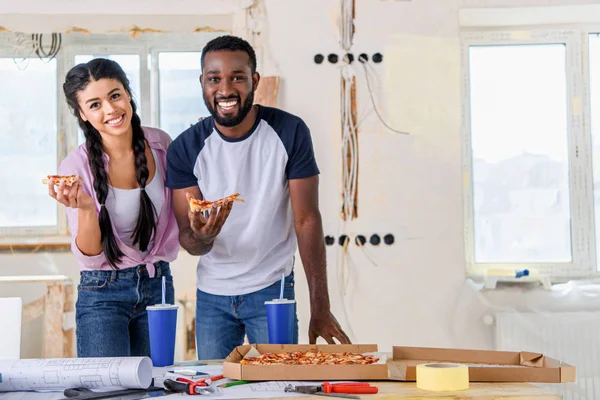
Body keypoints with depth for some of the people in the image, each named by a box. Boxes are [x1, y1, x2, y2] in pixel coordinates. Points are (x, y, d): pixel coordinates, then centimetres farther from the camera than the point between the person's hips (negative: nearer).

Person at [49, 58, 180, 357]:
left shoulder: (160, 143, -4)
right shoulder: (76, 168, -14)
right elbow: (89, 257, -13)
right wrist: (85, 209, -29)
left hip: (159, 285, 4)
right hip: (104, 292, -3)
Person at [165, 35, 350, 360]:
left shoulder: (289, 132, -11)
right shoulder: (184, 149, -8)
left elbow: (307, 220, -11)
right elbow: (186, 236, -6)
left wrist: (320, 309, -16)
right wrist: (201, 238, -32)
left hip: (272, 288, -1)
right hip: (211, 294, 2)